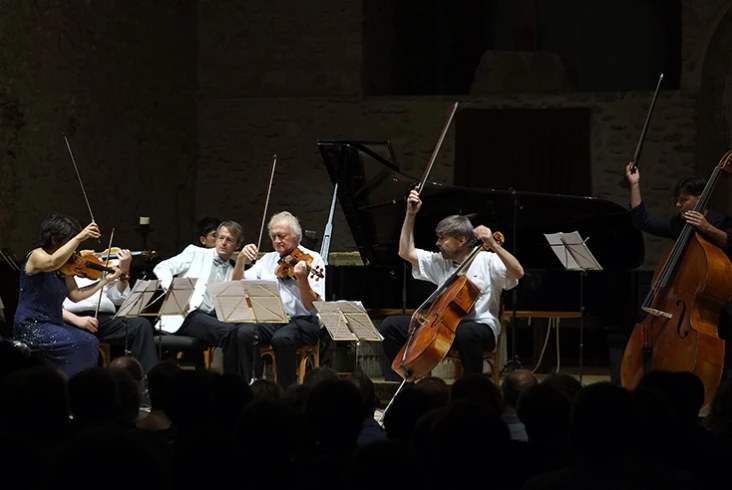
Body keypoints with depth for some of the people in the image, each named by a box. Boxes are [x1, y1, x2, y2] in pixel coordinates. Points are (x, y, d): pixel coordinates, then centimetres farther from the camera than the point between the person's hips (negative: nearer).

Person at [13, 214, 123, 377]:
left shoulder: (63, 266, 11)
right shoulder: (36, 256, -11)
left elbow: (76, 295, 11)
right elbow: (53, 262, -35)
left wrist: (105, 280, 4)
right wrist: (79, 238, -41)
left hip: (54, 325, 8)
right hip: (31, 327, -8)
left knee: (91, 342, -13)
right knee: (81, 344, -24)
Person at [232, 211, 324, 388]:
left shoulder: (311, 259, -2)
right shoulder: (268, 260, 14)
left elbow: (312, 305, -11)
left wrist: (302, 279, -29)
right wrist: (241, 259, -4)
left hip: (303, 322, -4)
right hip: (271, 320, 4)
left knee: (282, 338, -37)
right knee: (244, 332, -27)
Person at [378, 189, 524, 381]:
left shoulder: (487, 261, -5)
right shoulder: (440, 262, 12)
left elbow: (518, 273, -21)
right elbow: (406, 252, 14)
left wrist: (493, 245, -29)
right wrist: (411, 214, 7)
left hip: (480, 327, -6)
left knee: (465, 333, -45)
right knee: (391, 325, -6)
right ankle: (396, 382, -4)